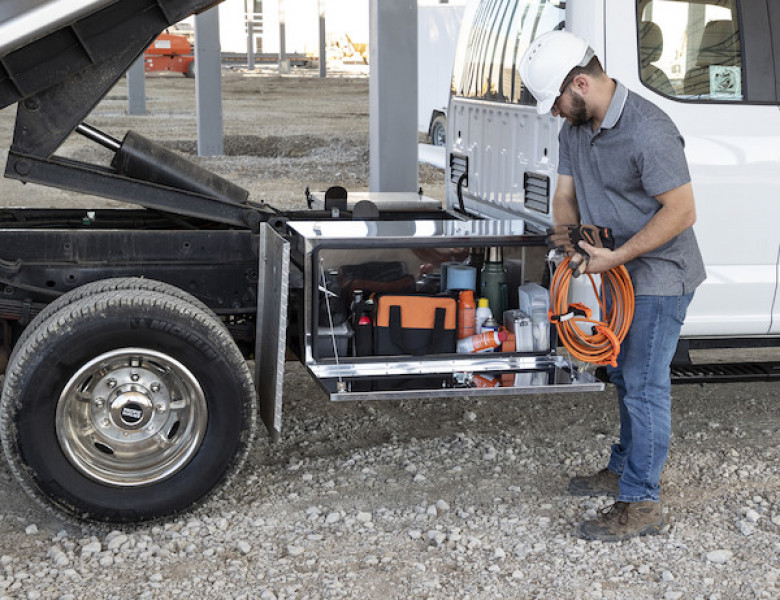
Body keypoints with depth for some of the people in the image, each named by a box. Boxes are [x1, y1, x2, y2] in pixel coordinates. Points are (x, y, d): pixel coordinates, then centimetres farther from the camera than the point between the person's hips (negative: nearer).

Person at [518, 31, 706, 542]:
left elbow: (681, 211, -25)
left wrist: (616, 257, -26)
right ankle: (625, 469, 36)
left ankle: (641, 503, 3)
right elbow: (565, 195, 8)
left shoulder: (648, 131, -26)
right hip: (622, 273, 9)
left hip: (660, 275, -9)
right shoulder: (574, 128, 2)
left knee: (644, 384, -6)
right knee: (624, 375, 19)